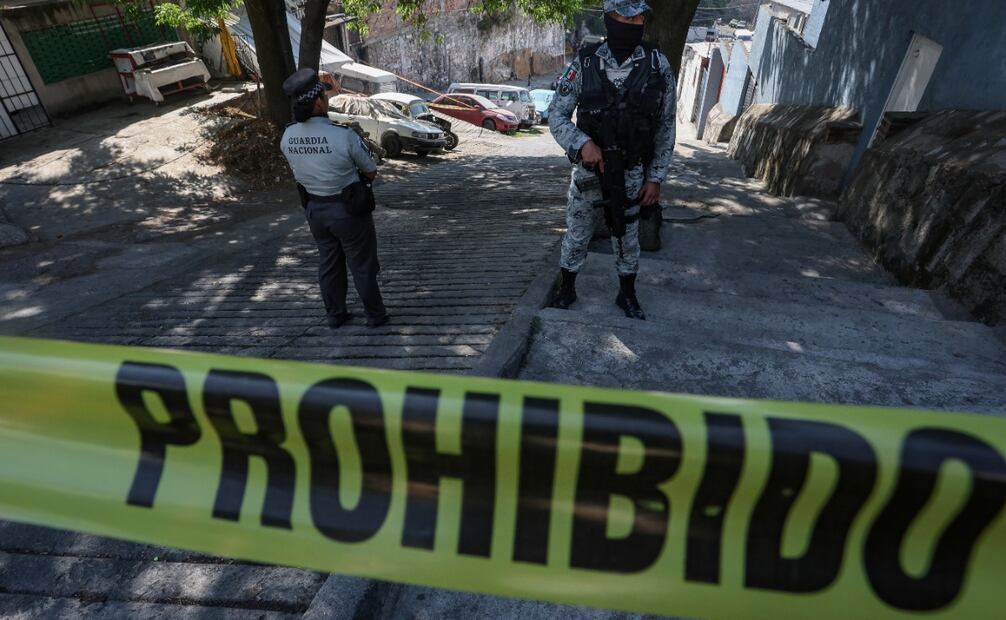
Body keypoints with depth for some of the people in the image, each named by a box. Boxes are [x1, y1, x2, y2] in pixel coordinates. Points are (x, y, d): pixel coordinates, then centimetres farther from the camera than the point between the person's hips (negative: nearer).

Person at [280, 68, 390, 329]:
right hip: (348, 208, -5)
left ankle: (336, 315, 33)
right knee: (362, 265, 10)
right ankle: (376, 315, 25)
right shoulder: (345, 135, -24)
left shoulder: (287, 137, -7)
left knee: (329, 264, 20)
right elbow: (371, 172, -10)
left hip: (314, 207, 5)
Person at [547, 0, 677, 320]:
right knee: (577, 234, 10)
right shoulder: (585, 63, -10)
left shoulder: (658, 65, -7)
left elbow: (665, 128, -1)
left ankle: (627, 294, 32)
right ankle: (567, 289, 31)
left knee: (627, 237, 13)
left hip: (631, 173, 1)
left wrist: (655, 177, -2)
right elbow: (556, 115, -6)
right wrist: (582, 143, -24)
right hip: (588, 169, -1)